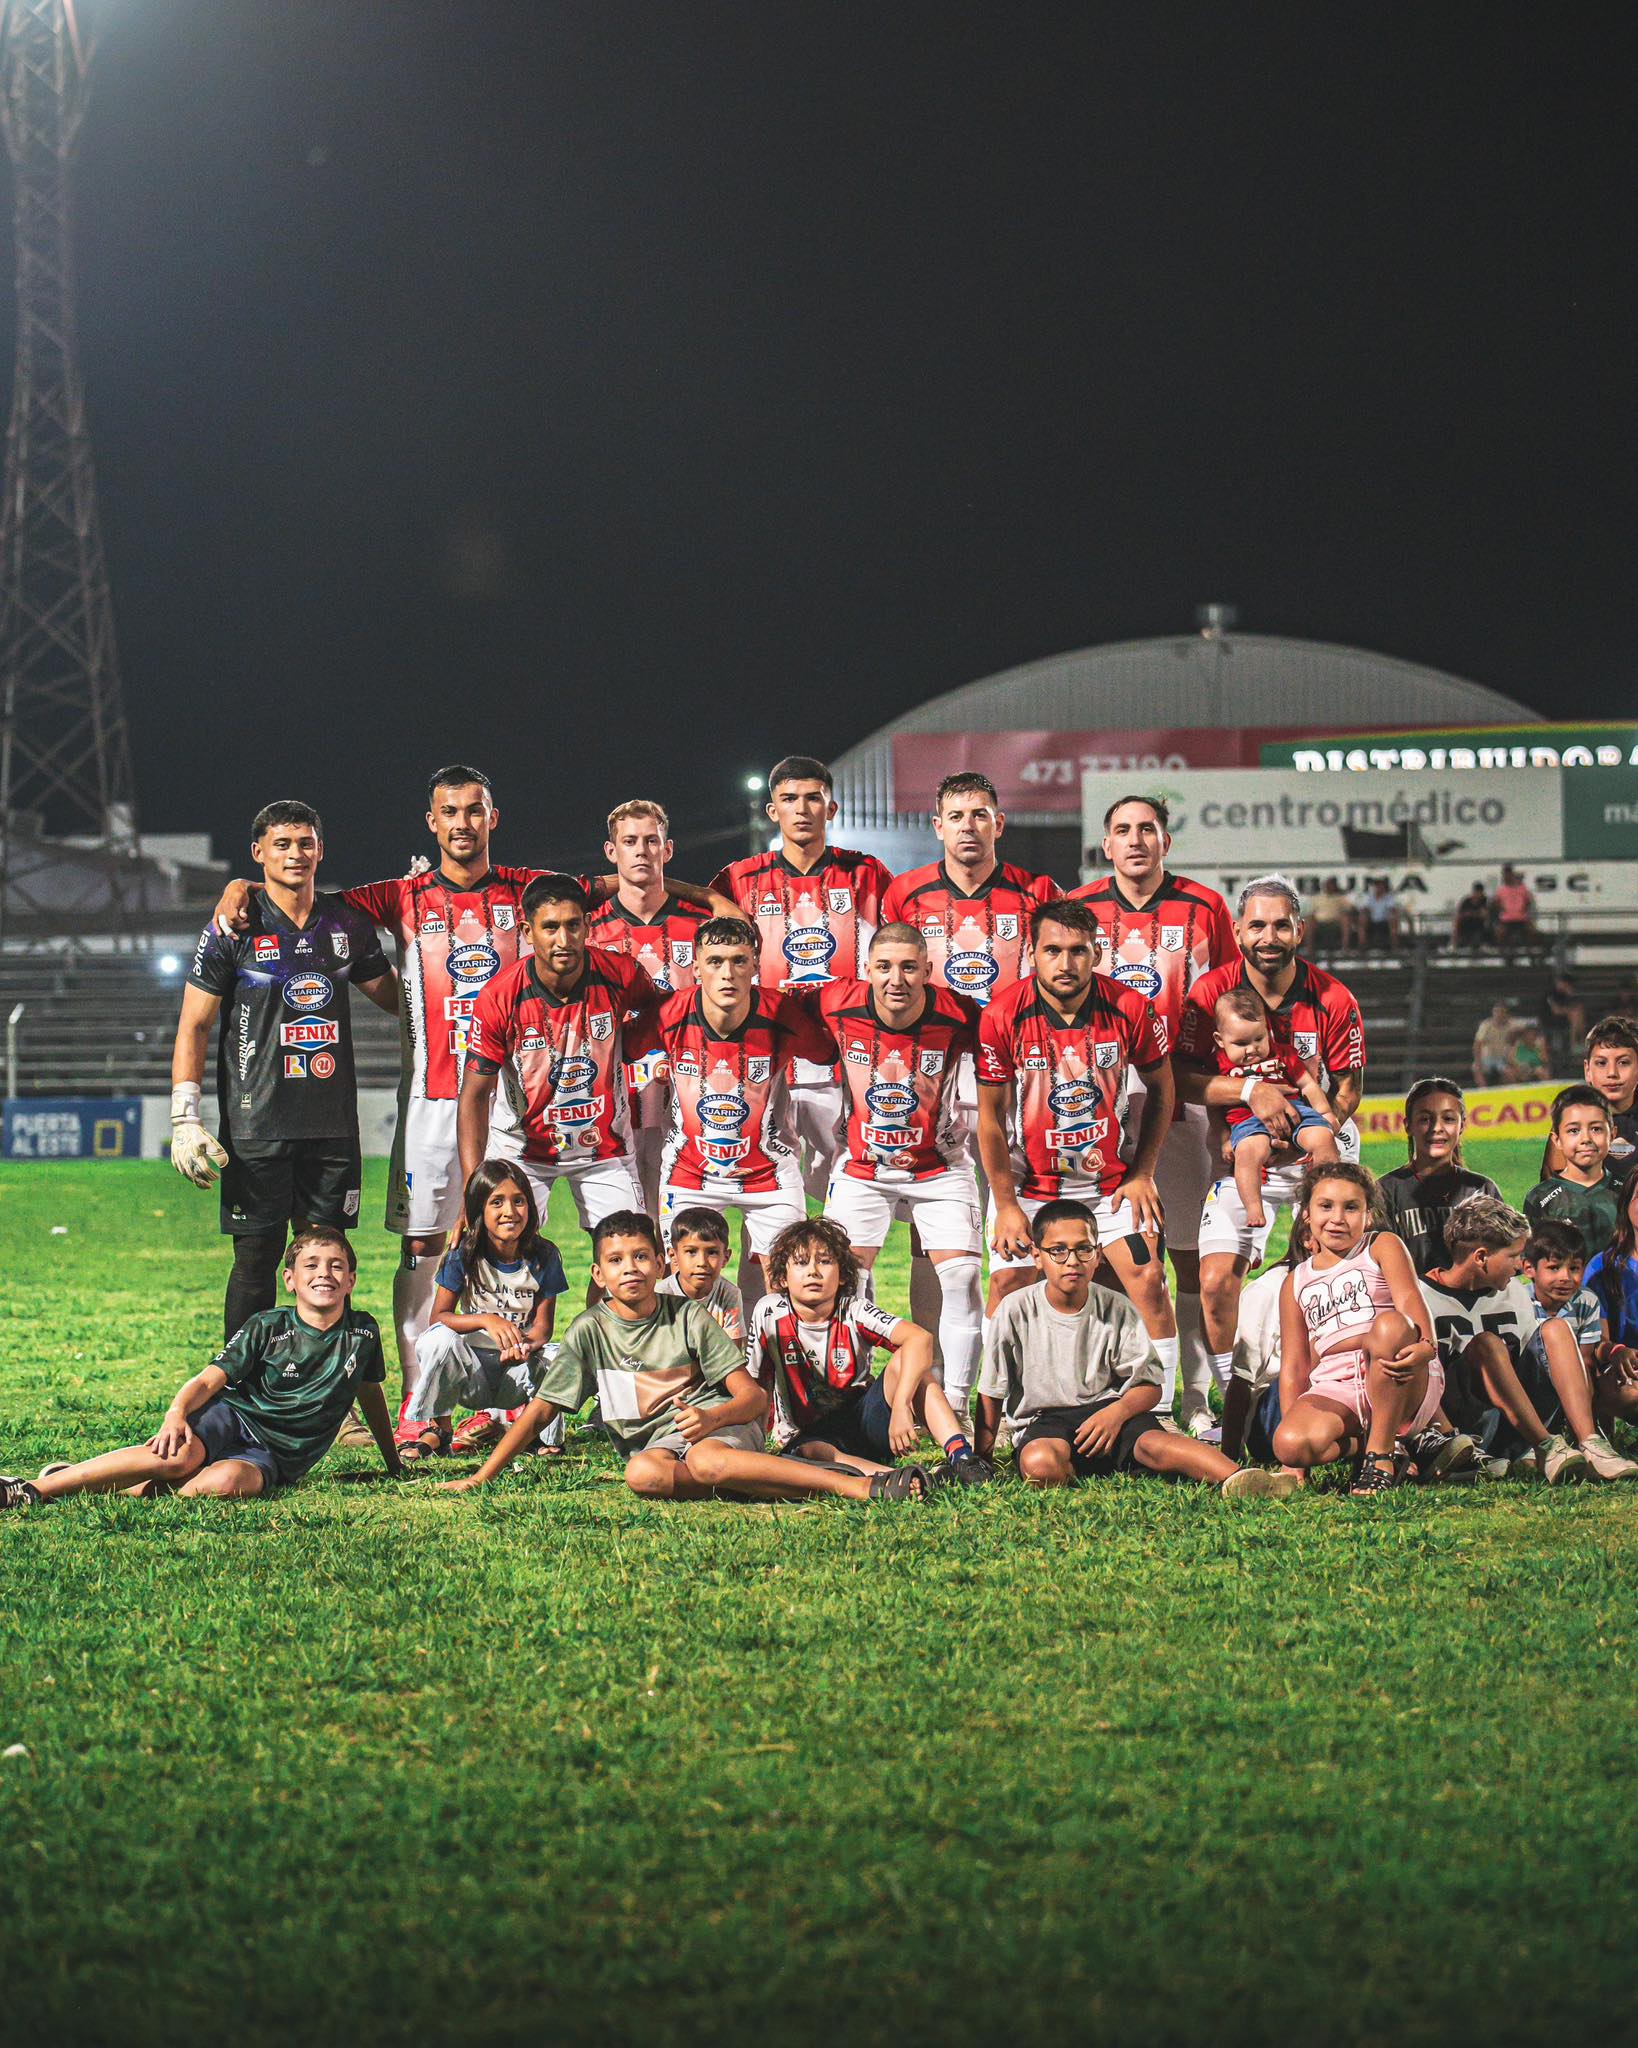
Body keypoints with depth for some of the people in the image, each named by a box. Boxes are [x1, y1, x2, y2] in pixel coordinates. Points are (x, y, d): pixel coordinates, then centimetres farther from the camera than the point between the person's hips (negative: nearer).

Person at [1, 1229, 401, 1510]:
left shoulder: (361, 1333, 6)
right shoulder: (267, 1327, 0)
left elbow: (370, 1394, 23)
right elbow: (210, 1379, -6)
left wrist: (394, 1463, 32)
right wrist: (176, 1412, -27)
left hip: (275, 1457, 1)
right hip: (232, 1417, -1)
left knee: (226, 1482, -38)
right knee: (181, 1454, -37)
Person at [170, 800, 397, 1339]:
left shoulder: (347, 924, 10)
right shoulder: (233, 931, -1)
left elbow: (393, 996, 22)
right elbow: (193, 1027, -1)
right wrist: (185, 1120, -10)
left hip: (333, 1126, 3)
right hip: (257, 1127, -3)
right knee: (257, 1258, -2)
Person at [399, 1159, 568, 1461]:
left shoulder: (543, 1257, -3)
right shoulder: (463, 1255, -5)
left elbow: (543, 1326, -5)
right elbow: (438, 1318, -9)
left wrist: (523, 1346, -30)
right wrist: (487, 1320, -28)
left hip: (516, 1368, 0)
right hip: (472, 1371, 0)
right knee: (439, 1338, -32)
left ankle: (496, 1420, -9)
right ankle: (437, 1427, -11)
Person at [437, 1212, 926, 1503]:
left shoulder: (689, 1317, 1)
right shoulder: (589, 1331, 4)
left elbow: (753, 1395, -2)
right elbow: (539, 1412, 5)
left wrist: (711, 1418, -24)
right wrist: (479, 1479, -2)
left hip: (720, 1422, -2)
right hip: (655, 1444, 2)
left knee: (705, 1460, -39)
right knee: (642, 1475, -37)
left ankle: (854, 1484, -43)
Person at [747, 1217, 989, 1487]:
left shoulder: (854, 1311, -9)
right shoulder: (770, 1313, -8)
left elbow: (920, 1339, -25)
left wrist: (901, 1406, -38)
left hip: (864, 1422, 1)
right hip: (808, 1436, -1)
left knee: (904, 1361, -23)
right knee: (809, 1454, -39)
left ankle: (960, 1456, -39)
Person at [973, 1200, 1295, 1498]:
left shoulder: (1116, 1309, 2)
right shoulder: (1016, 1311, -3)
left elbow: (1149, 1385, 2)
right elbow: (992, 1391, 5)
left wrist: (1118, 1411, -19)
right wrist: (982, 1454, 1)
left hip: (1106, 1409, 1)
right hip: (1043, 1422, 0)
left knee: (1152, 1442, -34)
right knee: (1040, 1465, -40)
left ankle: (1235, 1478, -54)